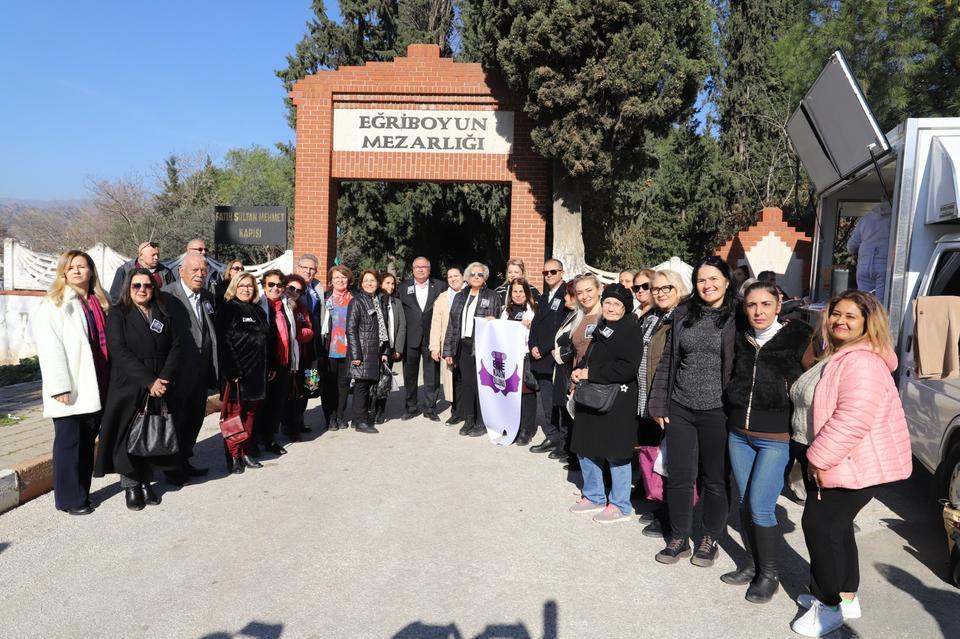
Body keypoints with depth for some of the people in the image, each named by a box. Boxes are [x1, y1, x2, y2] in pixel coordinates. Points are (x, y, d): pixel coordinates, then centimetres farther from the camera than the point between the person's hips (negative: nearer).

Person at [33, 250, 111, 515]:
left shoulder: (99, 302, 13)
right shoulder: (54, 304, -5)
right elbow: (50, 348, -13)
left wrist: (108, 382, 11)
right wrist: (60, 387, -19)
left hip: (94, 388, 6)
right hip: (70, 390, -6)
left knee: (88, 442, 13)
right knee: (69, 442, 3)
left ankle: (82, 492, 25)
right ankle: (69, 499, 13)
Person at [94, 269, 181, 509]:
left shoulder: (162, 314, 11)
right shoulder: (118, 314, -1)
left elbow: (175, 346, 4)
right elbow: (119, 352, -12)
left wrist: (164, 378, -11)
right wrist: (148, 380, -18)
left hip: (159, 388, 3)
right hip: (128, 388, -3)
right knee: (129, 436, 1)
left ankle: (146, 482, 18)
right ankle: (130, 486, 14)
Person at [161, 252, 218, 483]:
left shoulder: (208, 297, 10)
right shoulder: (167, 295, -13)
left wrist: (213, 369, 10)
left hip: (201, 374, 7)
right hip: (179, 374, -7)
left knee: (195, 419, 17)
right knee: (176, 420, 7)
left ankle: (185, 460, 34)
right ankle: (172, 467, 24)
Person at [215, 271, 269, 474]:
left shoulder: (258, 311, 16)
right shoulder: (227, 309, -5)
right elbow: (224, 342, -12)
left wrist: (267, 369, 13)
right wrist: (232, 371, -19)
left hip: (256, 373, 7)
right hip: (235, 373, -7)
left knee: (250, 414, 12)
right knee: (234, 414, -1)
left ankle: (245, 453, 20)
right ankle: (233, 456, 7)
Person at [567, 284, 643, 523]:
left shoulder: (631, 330, -9)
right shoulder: (601, 328, 14)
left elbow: (627, 368, -20)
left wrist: (591, 373, -18)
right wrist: (579, 372, 3)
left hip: (617, 401, -8)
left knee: (615, 453, 1)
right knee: (586, 448, 13)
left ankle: (620, 506, 15)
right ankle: (593, 497, 29)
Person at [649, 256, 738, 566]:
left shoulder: (737, 317, -5)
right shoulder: (683, 313, 6)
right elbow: (668, 360, 8)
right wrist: (659, 404, 5)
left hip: (716, 411, -3)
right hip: (680, 409, 3)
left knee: (714, 479, 11)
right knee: (679, 477, 8)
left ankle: (710, 539, 29)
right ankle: (679, 538, 25)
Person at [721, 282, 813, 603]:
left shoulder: (798, 338, -8)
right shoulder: (741, 339, 6)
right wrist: (733, 420, 11)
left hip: (776, 437, -5)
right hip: (739, 434, 5)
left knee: (761, 507, -5)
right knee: (744, 504, 11)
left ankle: (769, 574, 15)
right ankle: (753, 564, 29)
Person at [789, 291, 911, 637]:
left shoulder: (861, 362, -22)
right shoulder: (836, 357, 13)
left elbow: (853, 418, -31)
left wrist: (819, 457, -25)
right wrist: (814, 456, 20)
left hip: (851, 464, -10)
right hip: (827, 460, 10)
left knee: (819, 525, -4)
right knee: (836, 527, 17)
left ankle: (829, 606, 10)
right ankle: (846, 598, 32)